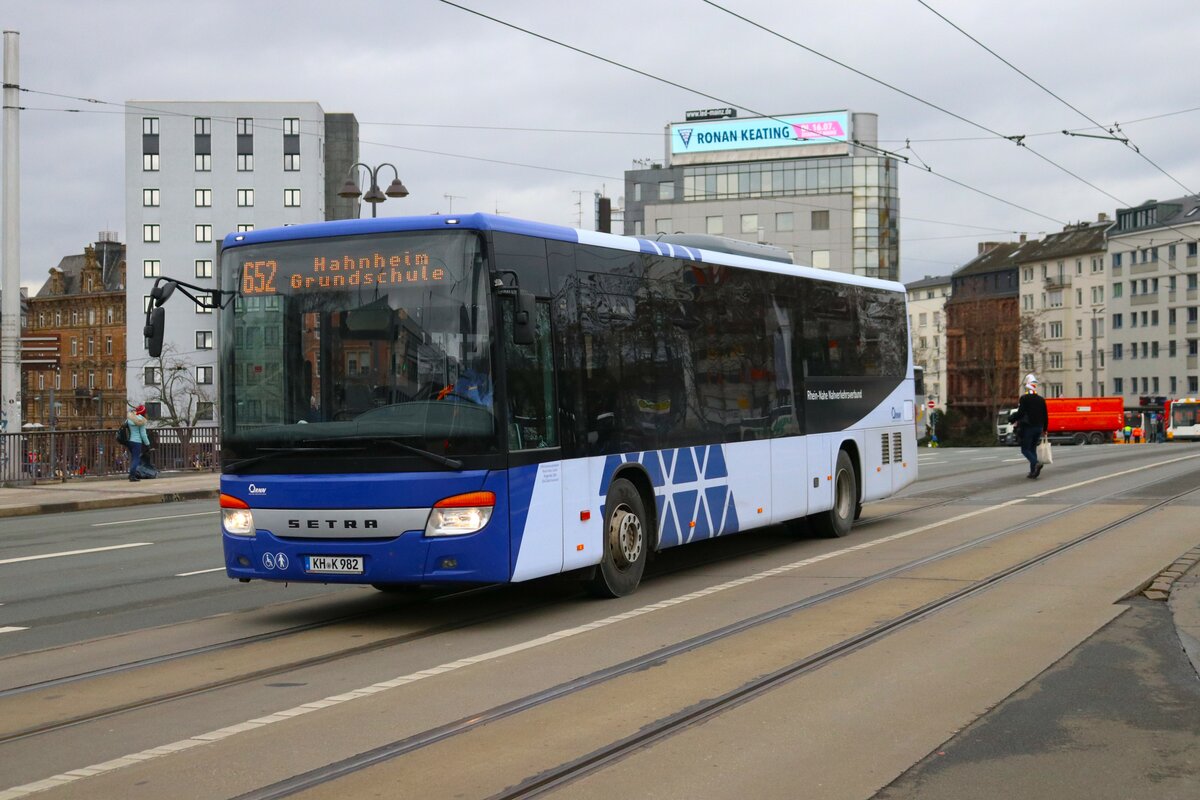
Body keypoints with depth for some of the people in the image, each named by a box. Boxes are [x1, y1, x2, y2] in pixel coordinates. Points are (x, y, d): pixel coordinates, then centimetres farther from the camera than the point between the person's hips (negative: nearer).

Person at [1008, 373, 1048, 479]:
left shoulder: (1024, 398, -11)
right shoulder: (1041, 400, 8)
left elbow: (1020, 413, -17)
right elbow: (1045, 416, 11)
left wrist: (1011, 418, 0)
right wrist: (1044, 429, 20)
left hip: (1027, 428, -6)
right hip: (1038, 428, 6)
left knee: (1025, 449, -2)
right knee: (1033, 449, 14)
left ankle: (1036, 464, -26)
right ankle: (1033, 471, 10)